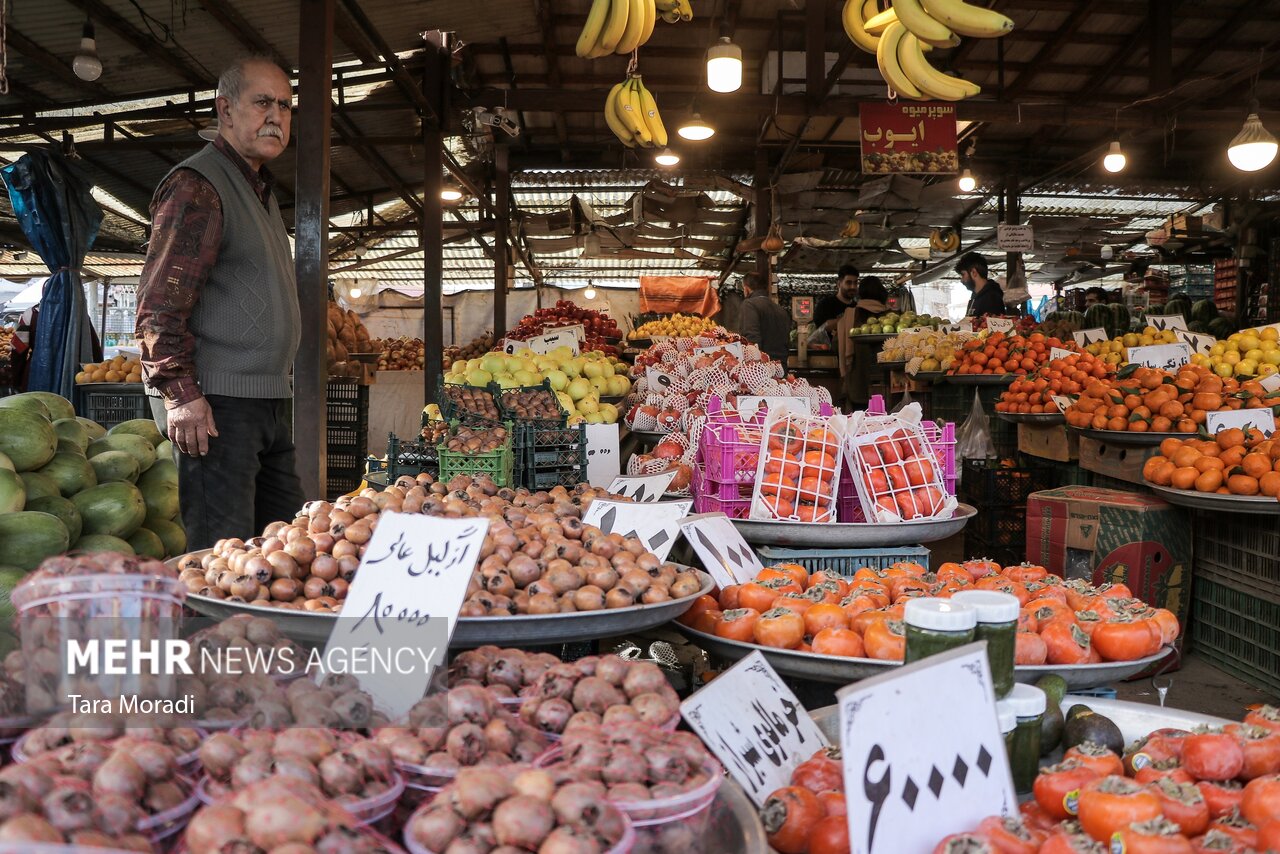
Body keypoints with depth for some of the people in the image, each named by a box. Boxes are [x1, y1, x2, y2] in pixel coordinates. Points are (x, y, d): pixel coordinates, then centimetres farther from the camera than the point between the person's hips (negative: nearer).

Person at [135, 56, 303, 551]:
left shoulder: (259, 190, 21)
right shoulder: (197, 185, -9)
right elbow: (160, 302, -16)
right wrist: (181, 393, -22)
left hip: (269, 399, 10)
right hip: (216, 402, -10)